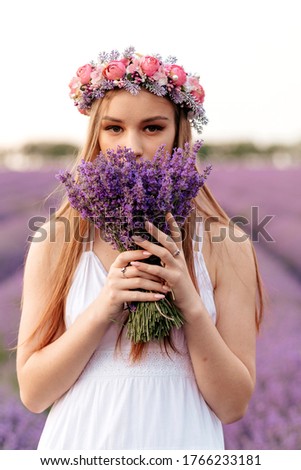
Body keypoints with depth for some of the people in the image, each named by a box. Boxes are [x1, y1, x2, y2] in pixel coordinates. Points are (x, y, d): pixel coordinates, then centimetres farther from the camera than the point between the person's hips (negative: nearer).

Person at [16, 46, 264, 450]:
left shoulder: (225, 245, -8)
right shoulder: (56, 240, -8)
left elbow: (233, 406, -8)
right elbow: (32, 394, -8)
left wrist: (192, 306, -22)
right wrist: (102, 310, -21)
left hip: (182, 446, 0)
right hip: (81, 445, 0)